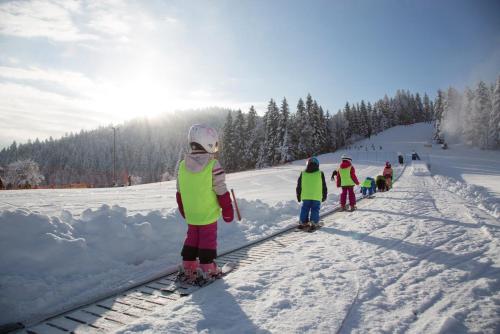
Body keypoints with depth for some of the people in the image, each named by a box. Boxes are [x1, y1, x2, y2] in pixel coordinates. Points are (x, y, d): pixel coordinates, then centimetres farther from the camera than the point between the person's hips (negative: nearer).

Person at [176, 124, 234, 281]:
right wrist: (227, 211, -3)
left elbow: (179, 193, 7)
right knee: (208, 240, 8)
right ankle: (207, 269, 15)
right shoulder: (213, 165, -18)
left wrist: (184, 212, 20)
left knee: (192, 239, 18)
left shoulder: (182, 165, -1)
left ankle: (187, 268, 23)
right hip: (208, 215, -5)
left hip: (190, 215, 5)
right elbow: (221, 192, -15)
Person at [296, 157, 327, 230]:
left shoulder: (303, 174, 4)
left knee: (304, 209, 12)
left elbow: (299, 186, 10)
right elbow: (324, 186, 6)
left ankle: (303, 222, 10)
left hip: (305, 196, 2)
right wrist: (324, 196, 16)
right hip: (317, 197, -2)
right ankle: (314, 222, -4)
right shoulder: (320, 174, 0)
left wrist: (298, 195, 20)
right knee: (315, 210, 5)